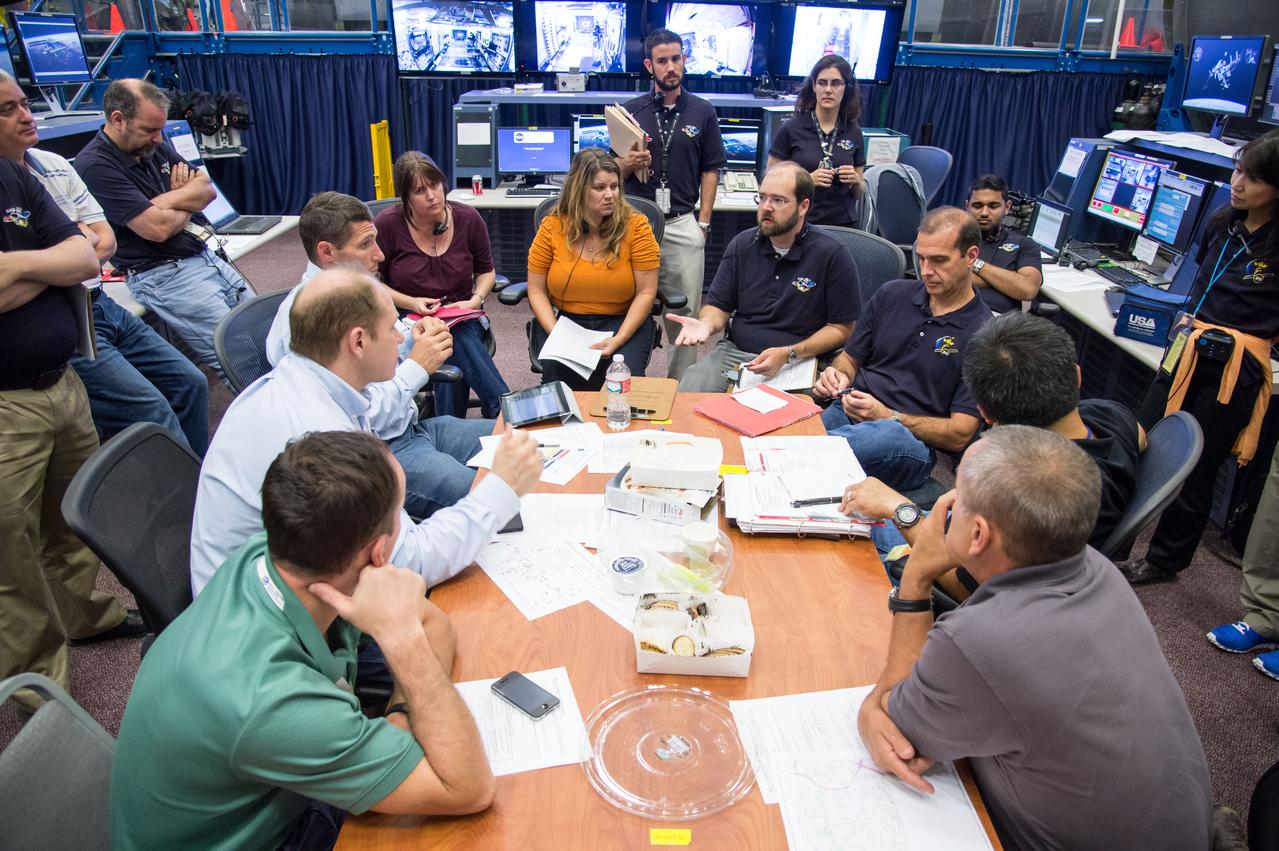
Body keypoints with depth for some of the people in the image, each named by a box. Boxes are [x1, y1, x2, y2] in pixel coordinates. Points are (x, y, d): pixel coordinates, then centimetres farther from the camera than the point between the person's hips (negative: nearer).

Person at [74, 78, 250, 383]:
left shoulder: (154, 147, 11)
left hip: (205, 256, 8)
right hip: (163, 274, -8)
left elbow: (207, 189, 7)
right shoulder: (96, 166, -13)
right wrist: (188, 201, 1)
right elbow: (158, 227, -19)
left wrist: (164, 201, -10)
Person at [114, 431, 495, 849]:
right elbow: (470, 790, -31)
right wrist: (400, 636, -36)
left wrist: (401, 717, -20)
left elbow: (434, 624, -5)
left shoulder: (270, 554, -18)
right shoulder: (267, 700, -37)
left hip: (284, 797, 5)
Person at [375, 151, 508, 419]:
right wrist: (410, 303, -13)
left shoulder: (468, 218, 0)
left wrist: (477, 299, -5)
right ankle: (504, 409, -26)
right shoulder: (386, 225, -7)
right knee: (460, 345, -34)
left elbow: (486, 270, 15)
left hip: (462, 317, 2)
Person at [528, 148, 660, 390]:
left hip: (622, 321, -1)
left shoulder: (636, 225, -6)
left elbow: (646, 293, -6)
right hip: (563, 319, 1)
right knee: (556, 369, -27)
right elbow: (537, 291, 1)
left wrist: (618, 340, -18)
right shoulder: (552, 227, -3)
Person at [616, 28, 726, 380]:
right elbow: (615, 169, 11)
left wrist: (703, 222, 0)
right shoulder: (631, 110, 7)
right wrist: (628, 163, -13)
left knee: (685, 311, 3)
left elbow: (710, 170, 8)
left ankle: (681, 386, 16)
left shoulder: (703, 112, 8)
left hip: (683, 223, 0)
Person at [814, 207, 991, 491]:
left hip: (912, 439, -3)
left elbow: (960, 434, -6)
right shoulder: (891, 294, 13)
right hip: (846, 413, 4)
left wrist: (886, 415, -17)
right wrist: (838, 376, -4)